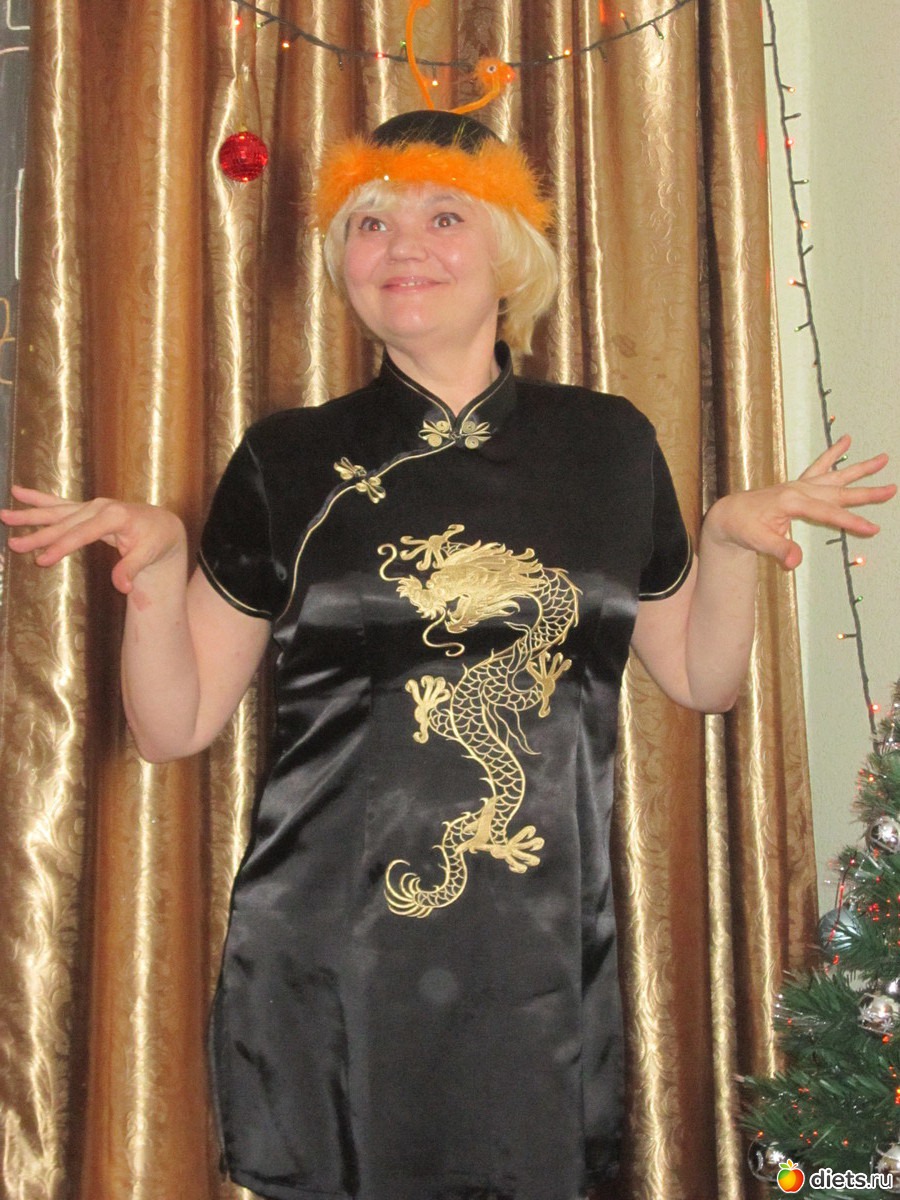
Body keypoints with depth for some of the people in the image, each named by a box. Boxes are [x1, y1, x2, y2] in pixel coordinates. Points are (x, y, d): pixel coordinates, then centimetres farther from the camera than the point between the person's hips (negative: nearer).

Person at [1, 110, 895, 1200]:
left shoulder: (607, 445, 5)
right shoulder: (288, 461, 1)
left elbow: (700, 678, 14)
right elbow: (175, 726, 3)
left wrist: (730, 541, -2)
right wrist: (159, 562, -12)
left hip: (544, 976, 1)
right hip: (327, 974, -1)